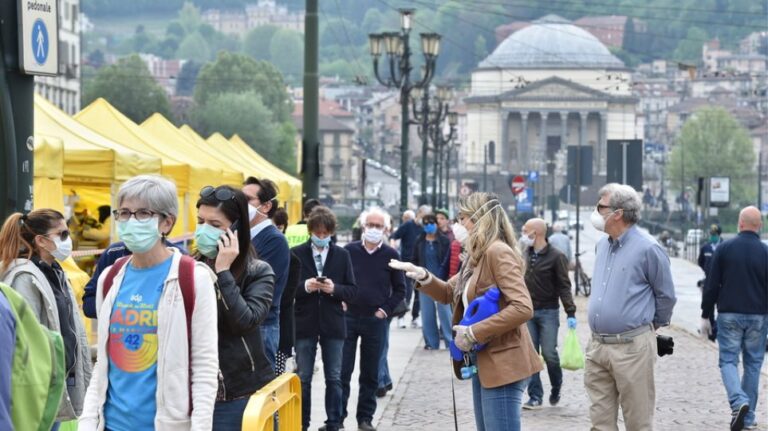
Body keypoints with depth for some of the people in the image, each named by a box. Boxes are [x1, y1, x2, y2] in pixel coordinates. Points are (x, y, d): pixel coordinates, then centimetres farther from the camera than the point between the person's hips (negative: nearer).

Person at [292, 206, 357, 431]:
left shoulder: (342, 255, 4)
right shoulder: (296, 253, -1)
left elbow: (352, 290, 2)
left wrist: (334, 288, -16)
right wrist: (304, 286, -20)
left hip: (333, 324, 1)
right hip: (305, 324, -1)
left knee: (334, 378, 7)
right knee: (303, 378, 6)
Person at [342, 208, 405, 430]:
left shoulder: (390, 255, 1)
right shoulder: (349, 251, 2)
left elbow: (400, 289, 7)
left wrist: (385, 310, -2)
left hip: (375, 320, 0)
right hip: (348, 317, 0)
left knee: (370, 373, 6)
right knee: (342, 370, 0)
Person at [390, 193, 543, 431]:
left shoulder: (498, 252, -16)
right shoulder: (477, 256, 14)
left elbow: (523, 308, -25)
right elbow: (449, 293, 25)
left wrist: (474, 333, -22)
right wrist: (423, 277, 4)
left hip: (503, 363, -10)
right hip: (483, 362, 10)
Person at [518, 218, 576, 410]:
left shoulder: (556, 256, -9)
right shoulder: (525, 254, 8)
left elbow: (564, 286, -11)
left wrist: (570, 313, -17)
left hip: (548, 312, -5)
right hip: (527, 311, 5)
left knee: (549, 353, -5)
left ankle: (556, 389, 20)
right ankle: (535, 397, 5)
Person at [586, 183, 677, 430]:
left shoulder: (648, 248, -11)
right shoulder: (602, 246, 11)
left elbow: (666, 295, -2)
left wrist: (655, 325, 11)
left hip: (632, 346, -7)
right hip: (597, 346, 7)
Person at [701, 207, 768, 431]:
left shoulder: (724, 249, -3)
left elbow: (711, 285, -2)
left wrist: (706, 315, 4)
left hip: (729, 315, -1)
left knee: (728, 360, 4)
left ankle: (739, 401, -23)